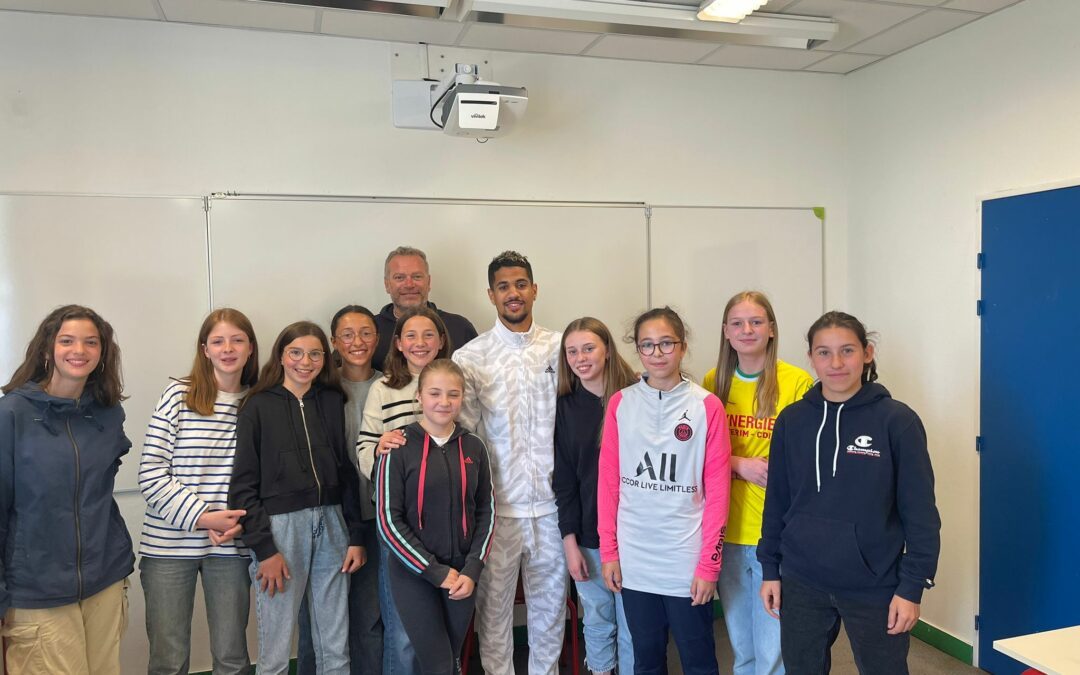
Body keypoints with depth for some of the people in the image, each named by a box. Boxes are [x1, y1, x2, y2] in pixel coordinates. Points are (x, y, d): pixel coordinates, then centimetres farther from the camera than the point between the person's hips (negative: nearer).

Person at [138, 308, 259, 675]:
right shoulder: (179, 395, -4)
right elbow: (151, 473, -7)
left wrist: (239, 521, -7)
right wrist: (201, 516, -14)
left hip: (231, 546, 2)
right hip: (169, 545, -2)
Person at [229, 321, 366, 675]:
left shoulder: (333, 402, 9)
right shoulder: (259, 406, -1)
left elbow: (347, 472, 10)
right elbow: (243, 486, -4)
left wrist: (356, 535, 5)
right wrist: (264, 549, -10)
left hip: (331, 525, 3)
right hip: (279, 526, -3)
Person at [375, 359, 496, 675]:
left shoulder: (474, 448, 2)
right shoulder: (398, 449, -9)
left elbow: (486, 512, 5)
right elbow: (389, 521, -10)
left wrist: (472, 569, -6)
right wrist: (436, 572, -12)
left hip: (462, 574, 3)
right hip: (413, 574, -3)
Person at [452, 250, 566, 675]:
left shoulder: (561, 349, 2)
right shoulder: (470, 357, -3)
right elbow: (461, 433, -3)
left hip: (551, 503, 2)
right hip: (499, 505, -2)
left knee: (550, 600, 15)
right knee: (494, 601, 11)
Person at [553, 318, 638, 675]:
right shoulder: (566, 406, 2)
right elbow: (564, 479, 3)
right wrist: (569, 539, -1)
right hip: (587, 536, 3)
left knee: (632, 626, 9)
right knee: (596, 622, 16)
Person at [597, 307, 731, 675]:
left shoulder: (707, 406, -6)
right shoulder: (620, 403, 0)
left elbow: (717, 490, -6)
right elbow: (608, 481, 2)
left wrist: (709, 563, -8)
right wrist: (608, 551, 0)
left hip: (687, 561, -2)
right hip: (634, 561, 2)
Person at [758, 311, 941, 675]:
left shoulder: (897, 420, -9)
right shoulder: (791, 420, 0)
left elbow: (920, 513, -7)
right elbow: (777, 502, 6)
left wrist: (912, 587, -9)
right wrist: (770, 569, 6)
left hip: (875, 586, -2)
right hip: (800, 583, 3)